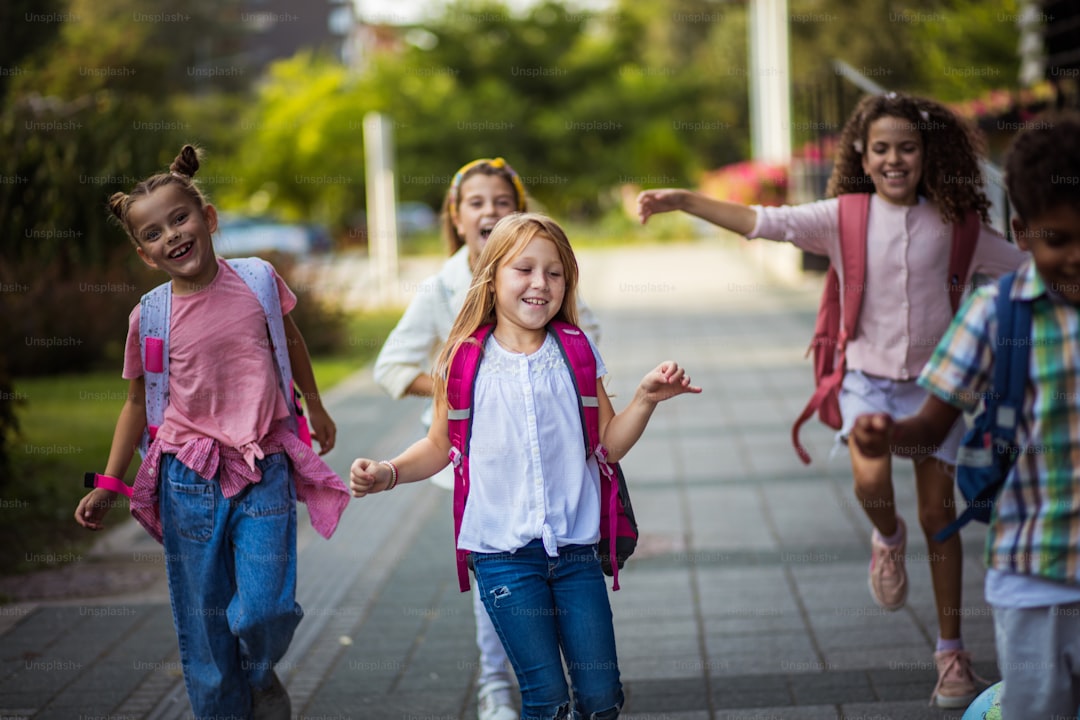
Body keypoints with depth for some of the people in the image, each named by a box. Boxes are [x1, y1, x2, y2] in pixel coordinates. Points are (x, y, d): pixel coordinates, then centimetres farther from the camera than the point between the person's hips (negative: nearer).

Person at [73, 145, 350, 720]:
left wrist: (315, 408, 29)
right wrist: (109, 486, 8)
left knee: (264, 611, -10)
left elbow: (290, 339, 18)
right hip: (190, 480, 0)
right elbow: (138, 402, 9)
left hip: (264, 471, 0)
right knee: (202, 619, 4)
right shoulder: (150, 318, -4)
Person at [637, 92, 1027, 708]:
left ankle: (951, 650, 17)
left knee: (939, 513, 4)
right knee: (871, 481, -28)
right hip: (869, 378, -1)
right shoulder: (844, 217, -5)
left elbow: (1025, 267, 10)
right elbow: (764, 221, -14)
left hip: (935, 381, 1)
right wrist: (682, 200, -24)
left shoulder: (952, 224, -2)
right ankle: (888, 539, 10)